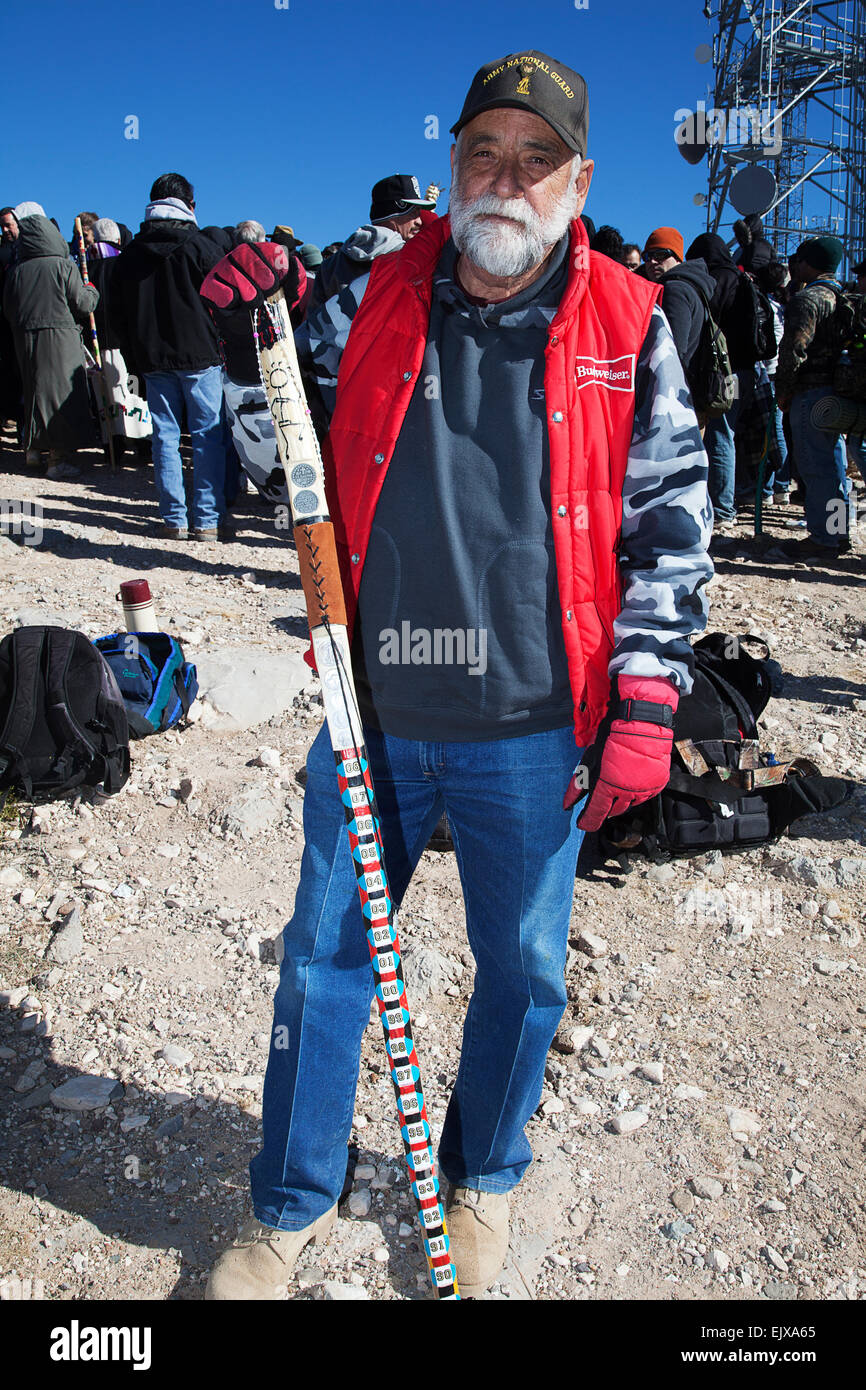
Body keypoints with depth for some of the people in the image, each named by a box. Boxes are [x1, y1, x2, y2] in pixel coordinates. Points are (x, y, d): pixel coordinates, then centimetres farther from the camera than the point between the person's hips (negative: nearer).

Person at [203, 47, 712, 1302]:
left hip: (528, 735, -1)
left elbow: (671, 523, 0)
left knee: (523, 971, 15)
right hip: (373, 715, 2)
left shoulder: (628, 328, 0)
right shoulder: (376, 301, 5)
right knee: (323, 957, 13)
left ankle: (483, 1178, 44)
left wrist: (645, 704, -6)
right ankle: (293, 1202, 37)